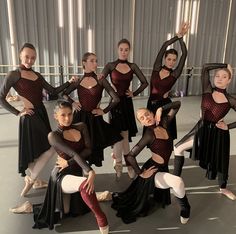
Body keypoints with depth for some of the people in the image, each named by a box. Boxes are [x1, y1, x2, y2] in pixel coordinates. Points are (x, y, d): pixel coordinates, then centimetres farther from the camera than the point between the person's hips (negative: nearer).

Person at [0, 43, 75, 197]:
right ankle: (30, 181, 12)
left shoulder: (37, 75, 10)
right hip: (30, 117, -7)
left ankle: (34, 180, 34)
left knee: (39, 149, 16)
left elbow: (53, 91, 11)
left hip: (42, 114, 7)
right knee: (49, 148, -6)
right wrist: (18, 113, -12)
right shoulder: (14, 75, -9)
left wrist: (69, 83, 2)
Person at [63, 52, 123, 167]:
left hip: (94, 118, -2)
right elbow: (64, 94, 18)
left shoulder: (100, 80, -6)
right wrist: (72, 102, 3)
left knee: (93, 147, 4)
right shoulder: (78, 80, 2)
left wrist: (104, 111, -4)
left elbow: (115, 99, -10)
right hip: (80, 117, 2)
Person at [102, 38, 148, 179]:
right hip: (115, 102, -2)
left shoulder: (133, 66, 5)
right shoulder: (110, 66, -2)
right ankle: (119, 164, 22)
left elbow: (145, 82, 8)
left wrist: (134, 93, 1)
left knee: (125, 135, 10)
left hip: (127, 103, 2)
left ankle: (127, 162, 27)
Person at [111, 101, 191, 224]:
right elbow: (129, 156, -25)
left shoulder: (163, 123, -6)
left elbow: (177, 105, -1)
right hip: (153, 171, -8)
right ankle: (185, 208, -3)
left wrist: (161, 109, -14)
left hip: (162, 169, 8)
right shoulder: (149, 134, -23)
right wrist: (141, 173, -17)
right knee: (178, 182, -36)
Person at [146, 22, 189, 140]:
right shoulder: (157, 68, -1)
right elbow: (164, 46, -7)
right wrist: (178, 35, -12)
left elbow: (184, 54, -11)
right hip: (151, 104, 2)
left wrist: (181, 38, -11)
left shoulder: (175, 74, -5)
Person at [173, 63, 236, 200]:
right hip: (202, 129, 1)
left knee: (221, 161, 18)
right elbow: (205, 67, -17)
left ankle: (223, 188, 46)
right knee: (178, 148, -2)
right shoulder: (208, 90, -9)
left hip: (218, 133, -1)